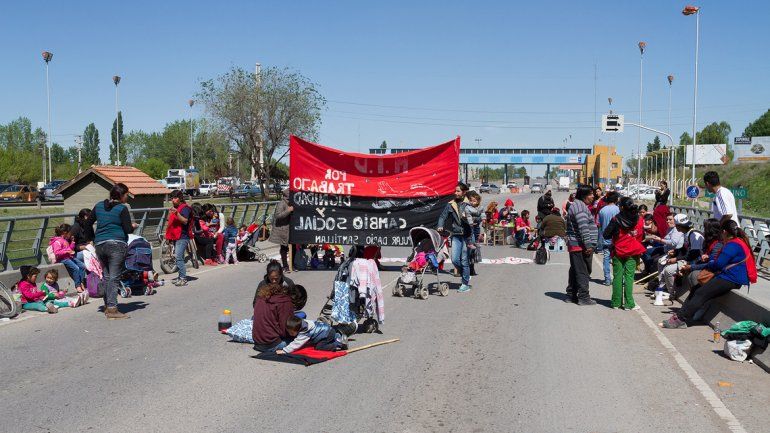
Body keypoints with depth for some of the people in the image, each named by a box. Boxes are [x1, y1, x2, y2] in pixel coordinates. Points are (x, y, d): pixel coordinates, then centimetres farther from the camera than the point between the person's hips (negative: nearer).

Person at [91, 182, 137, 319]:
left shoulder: (99, 206, 12)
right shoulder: (122, 209, -7)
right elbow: (128, 229, -10)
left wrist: (94, 237, 24)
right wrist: (134, 226, 10)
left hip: (100, 244, 6)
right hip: (117, 245, -6)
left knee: (105, 276, 15)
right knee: (114, 277, -7)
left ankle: (107, 306, 20)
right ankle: (112, 309, -9)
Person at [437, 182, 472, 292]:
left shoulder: (468, 205, 1)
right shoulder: (451, 205, 10)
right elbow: (443, 216, 6)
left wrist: (466, 218, -16)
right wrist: (440, 226, -13)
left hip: (466, 235, -3)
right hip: (455, 235, 3)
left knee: (464, 260, -2)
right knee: (455, 260, -3)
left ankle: (465, 284, 10)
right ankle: (466, 276, 23)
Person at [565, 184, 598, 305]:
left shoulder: (576, 205, 20)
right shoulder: (581, 207, -15)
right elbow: (583, 228, -23)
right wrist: (588, 245, -24)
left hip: (574, 245, 11)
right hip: (581, 245, -11)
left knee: (575, 270, 16)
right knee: (583, 272, -6)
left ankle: (571, 295, 23)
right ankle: (583, 297, -3)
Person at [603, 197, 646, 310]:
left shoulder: (616, 219, -11)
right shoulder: (639, 220, -2)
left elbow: (605, 235, -8)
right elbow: (642, 237, 9)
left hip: (618, 252, -1)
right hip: (632, 254, 1)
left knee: (617, 277, 6)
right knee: (629, 277, 3)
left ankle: (616, 302, 10)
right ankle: (629, 303, 1)